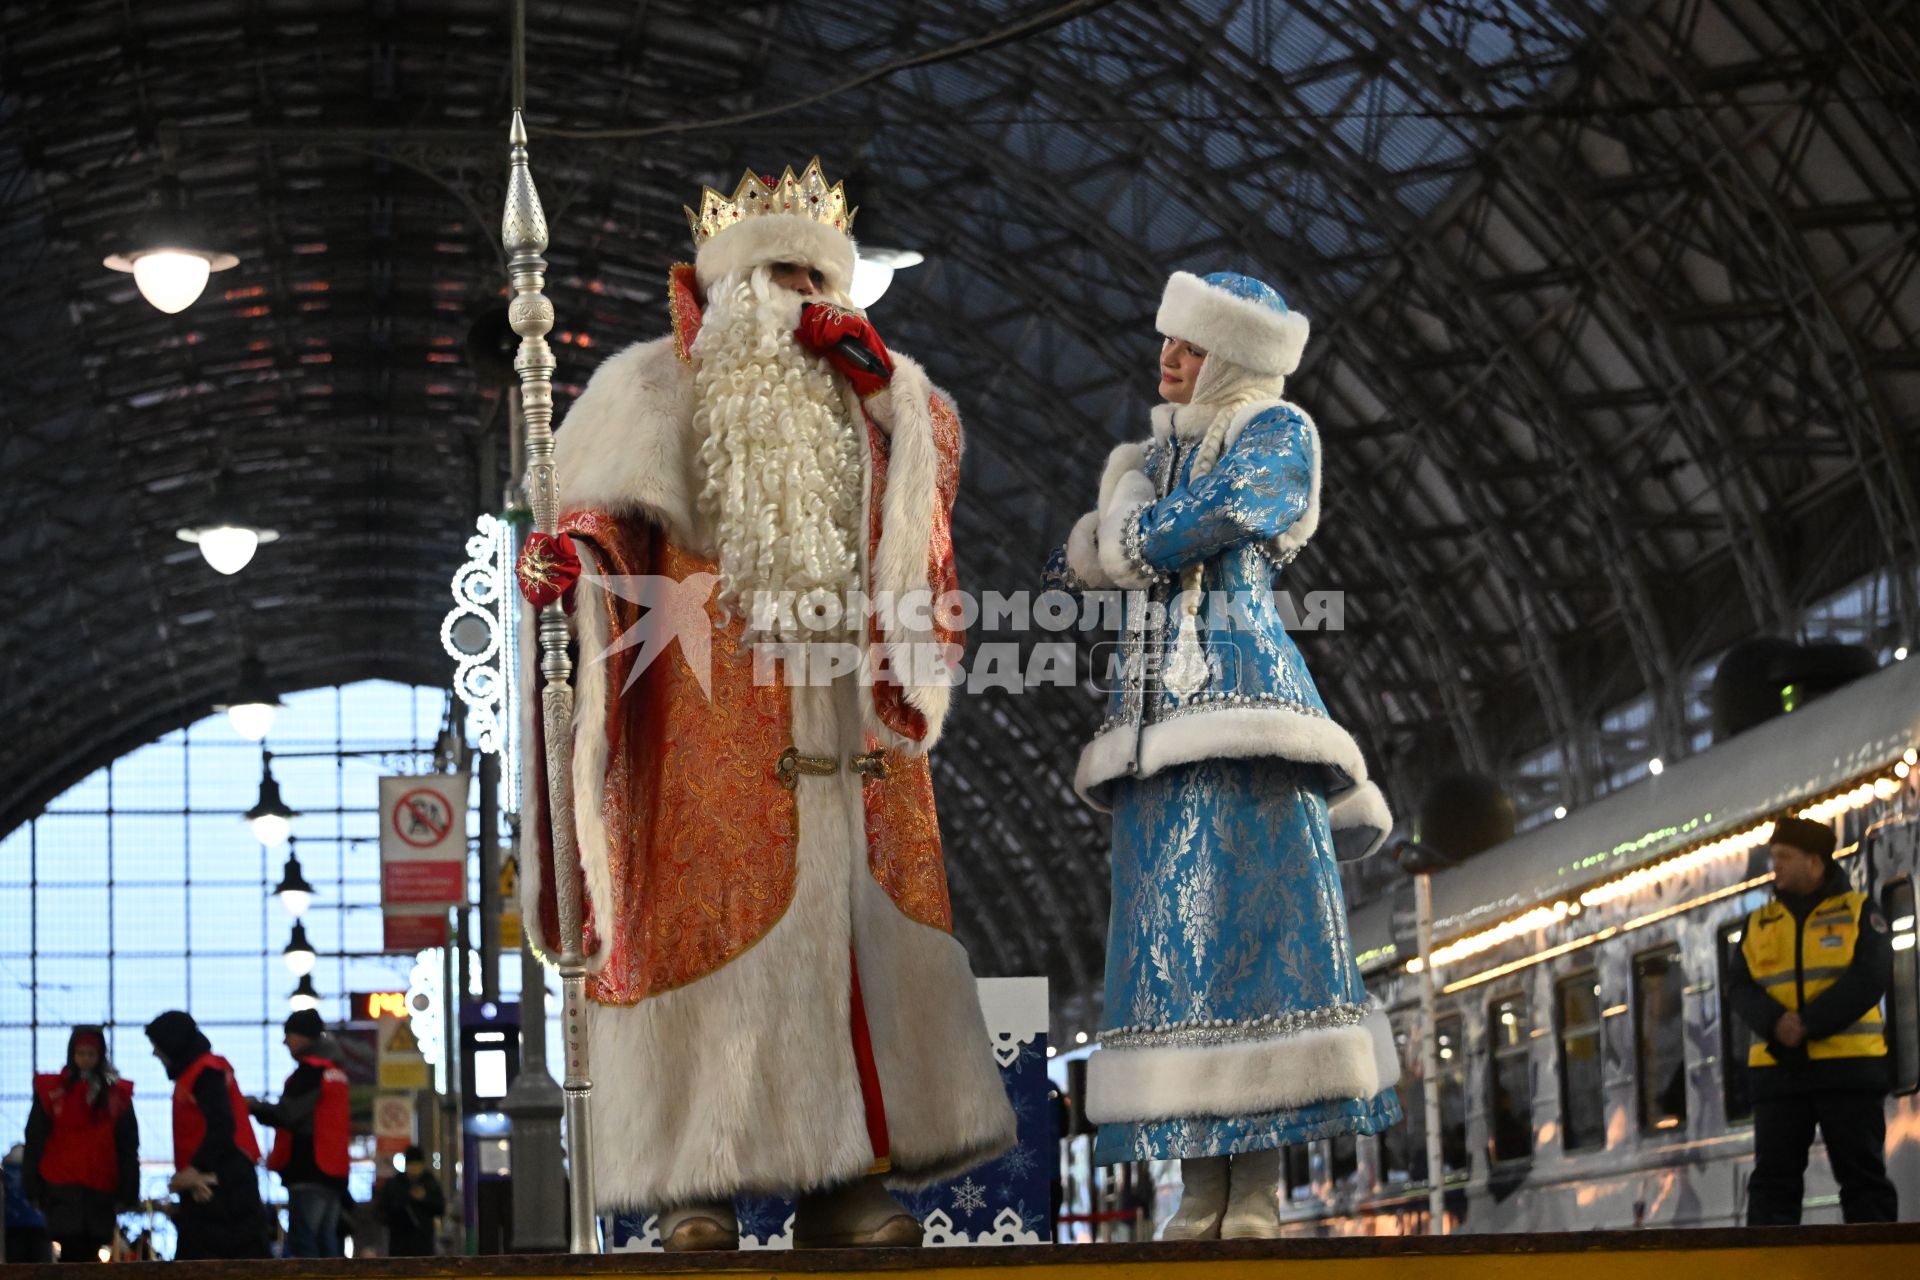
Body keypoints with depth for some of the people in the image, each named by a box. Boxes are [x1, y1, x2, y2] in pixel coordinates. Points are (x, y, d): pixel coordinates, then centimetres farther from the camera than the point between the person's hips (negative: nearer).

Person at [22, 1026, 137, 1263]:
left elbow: (128, 1148, 7)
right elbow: (34, 1143, 5)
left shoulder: (118, 1094, 7)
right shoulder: (50, 1090, 4)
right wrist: (33, 1190, 1)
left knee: (89, 1252, 3)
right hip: (62, 1188, -2)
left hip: (101, 1190, 2)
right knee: (73, 1250, -13)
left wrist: (127, 1193, 1)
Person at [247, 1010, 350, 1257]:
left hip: (309, 1172, -9)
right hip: (334, 1171, 9)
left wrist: (253, 1106, 2)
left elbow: (286, 1114, -16)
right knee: (326, 1240, 9)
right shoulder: (336, 1071, 19)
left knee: (302, 1241, -12)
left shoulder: (310, 1070, -10)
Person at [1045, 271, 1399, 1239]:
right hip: (1155, 715, 7)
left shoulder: (1275, 434, 2)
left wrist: (1132, 483, 11)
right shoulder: (1164, 451, 25)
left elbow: (1153, 542, -7)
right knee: (1173, 948, -2)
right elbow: (1089, 561, 18)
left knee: (1257, 928, -12)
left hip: (1242, 691, -7)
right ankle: (1202, 1190, -5)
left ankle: (1258, 1189, -16)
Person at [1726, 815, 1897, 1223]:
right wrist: (1775, 1022, -17)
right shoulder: (1758, 924, 16)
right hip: (1777, 1068, 3)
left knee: (1863, 1178, -1)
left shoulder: (1859, 911, 5)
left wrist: (1808, 1024, -18)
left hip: (1848, 1066, -3)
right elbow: (1738, 986, 5)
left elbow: (1871, 976, -9)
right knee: (1772, 1178, -1)